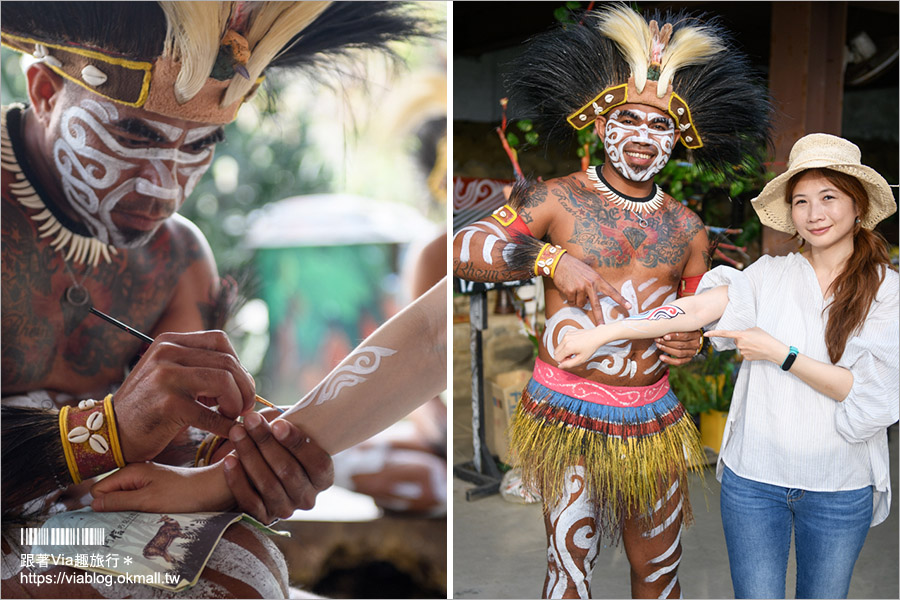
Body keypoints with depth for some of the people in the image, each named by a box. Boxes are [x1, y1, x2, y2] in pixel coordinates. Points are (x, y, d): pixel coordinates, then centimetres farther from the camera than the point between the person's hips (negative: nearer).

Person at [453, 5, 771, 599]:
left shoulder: (688, 230, 10)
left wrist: (692, 340, -1)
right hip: (568, 416, -4)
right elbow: (464, 247, -13)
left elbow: (698, 317, 22)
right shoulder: (558, 199, -3)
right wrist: (550, 259, -24)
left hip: (654, 421, 4)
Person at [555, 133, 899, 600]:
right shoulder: (771, 274, 0)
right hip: (754, 477, 0)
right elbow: (697, 308, -11)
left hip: (840, 490, 0)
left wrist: (778, 354, -14)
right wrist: (598, 335, -20)